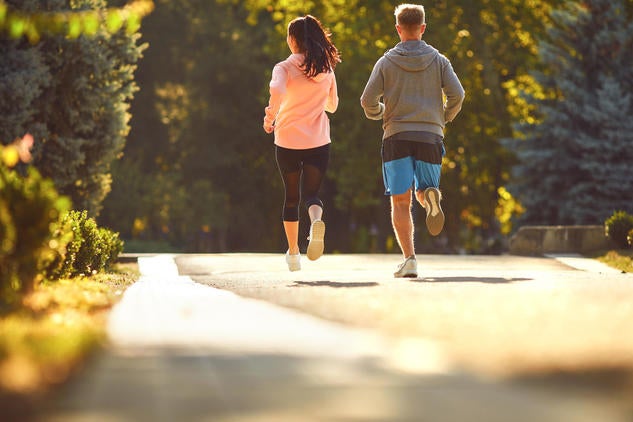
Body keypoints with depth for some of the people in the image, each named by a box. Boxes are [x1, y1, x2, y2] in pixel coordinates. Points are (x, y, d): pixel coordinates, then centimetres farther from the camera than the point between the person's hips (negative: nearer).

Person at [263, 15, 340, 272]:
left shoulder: (284, 68, -7)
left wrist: (270, 117, -13)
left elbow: (277, 90, -28)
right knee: (311, 193, 7)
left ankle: (293, 252, 20)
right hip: (318, 142, 1)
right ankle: (316, 222, -28)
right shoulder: (326, 69, 4)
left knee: (291, 197, 14)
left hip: (288, 141, -1)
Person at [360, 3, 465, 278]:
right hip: (430, 137, 1)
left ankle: (409, 258, -11)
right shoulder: (438, 60, 7)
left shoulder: (386, 62, 4)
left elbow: (368, 100, -3)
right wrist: (444, 118, 15)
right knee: (423, 195, 15)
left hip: (397, 137, -1)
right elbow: (457, 94, -3)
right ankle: (431, 195, -23)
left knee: (400, 203, 2)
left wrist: (376, 114, 20)